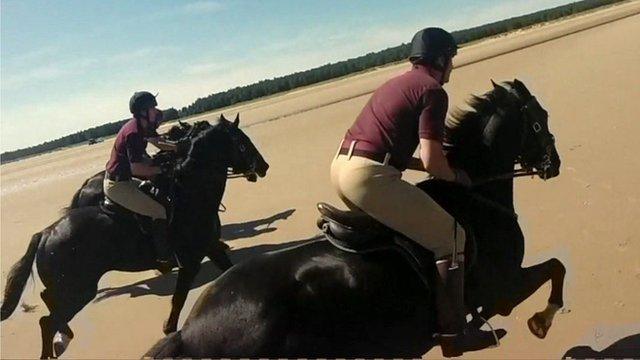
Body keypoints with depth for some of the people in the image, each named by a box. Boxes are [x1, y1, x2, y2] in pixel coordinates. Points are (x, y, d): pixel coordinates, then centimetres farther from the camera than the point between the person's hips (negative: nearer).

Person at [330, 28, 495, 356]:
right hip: (368, 176, -10)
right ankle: (452, 333, 6)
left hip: (342, 166, 10)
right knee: (450, 236, 0)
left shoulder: (398, 83, 25)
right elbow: (431, 161, -12)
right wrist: (456, 177, 9)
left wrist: (441, 169, 27)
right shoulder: (433, 90, -3)